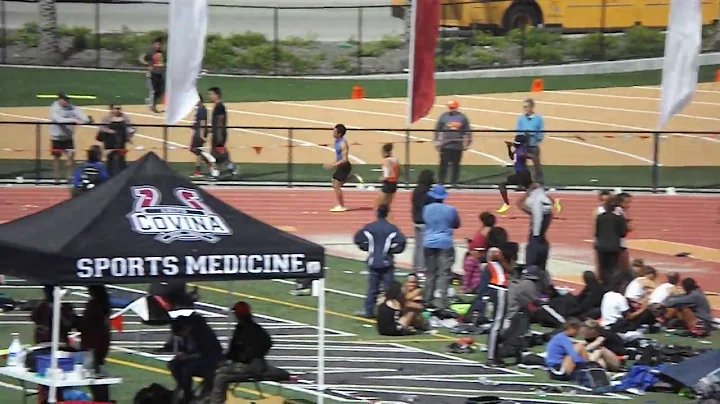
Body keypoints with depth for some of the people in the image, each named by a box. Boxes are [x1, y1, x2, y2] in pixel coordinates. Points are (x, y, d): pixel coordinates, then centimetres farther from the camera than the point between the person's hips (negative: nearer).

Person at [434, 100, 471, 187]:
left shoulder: (462, 117, 5)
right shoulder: (444, 116, 4)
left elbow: (468, 131, 9)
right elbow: (437, 129, 7)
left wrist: (467, 143, 7)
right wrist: (436, 141, 3)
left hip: (458, 146, 1)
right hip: (445, 146, -1)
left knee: (456, 165, 5)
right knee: (443, 164, -2)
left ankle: (454, 182, 13)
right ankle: (441, 182, 5)